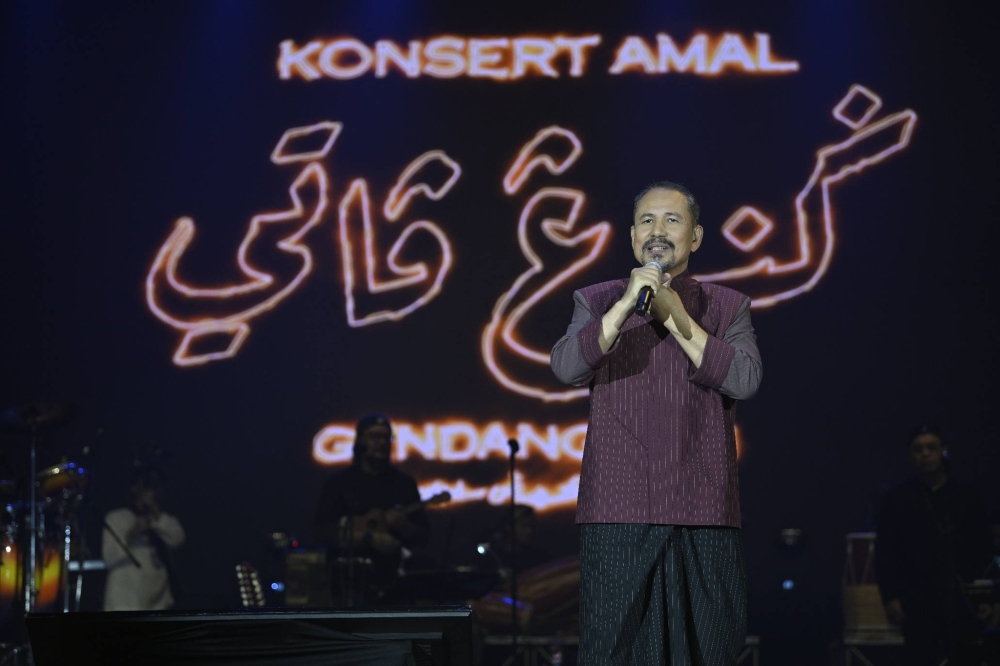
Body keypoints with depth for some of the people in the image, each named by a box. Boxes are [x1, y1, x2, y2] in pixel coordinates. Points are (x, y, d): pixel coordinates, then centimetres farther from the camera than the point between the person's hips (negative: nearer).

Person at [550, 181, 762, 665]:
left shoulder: (727, 307, 12)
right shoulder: (596, 303, 11)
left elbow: (744, 380, -5)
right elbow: (566, 367, -8)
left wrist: (675, 316, -7)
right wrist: (627, 304, -16)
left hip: (704, 514, 1)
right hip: (620, 509, -1)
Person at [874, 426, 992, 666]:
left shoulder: (965, 497, 10)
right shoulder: (898, 500, 7)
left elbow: (983, 549, 9)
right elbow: (884, 554, 3)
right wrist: (890, 598, -5)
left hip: (962, 601, 1)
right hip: (919, 603, -1)